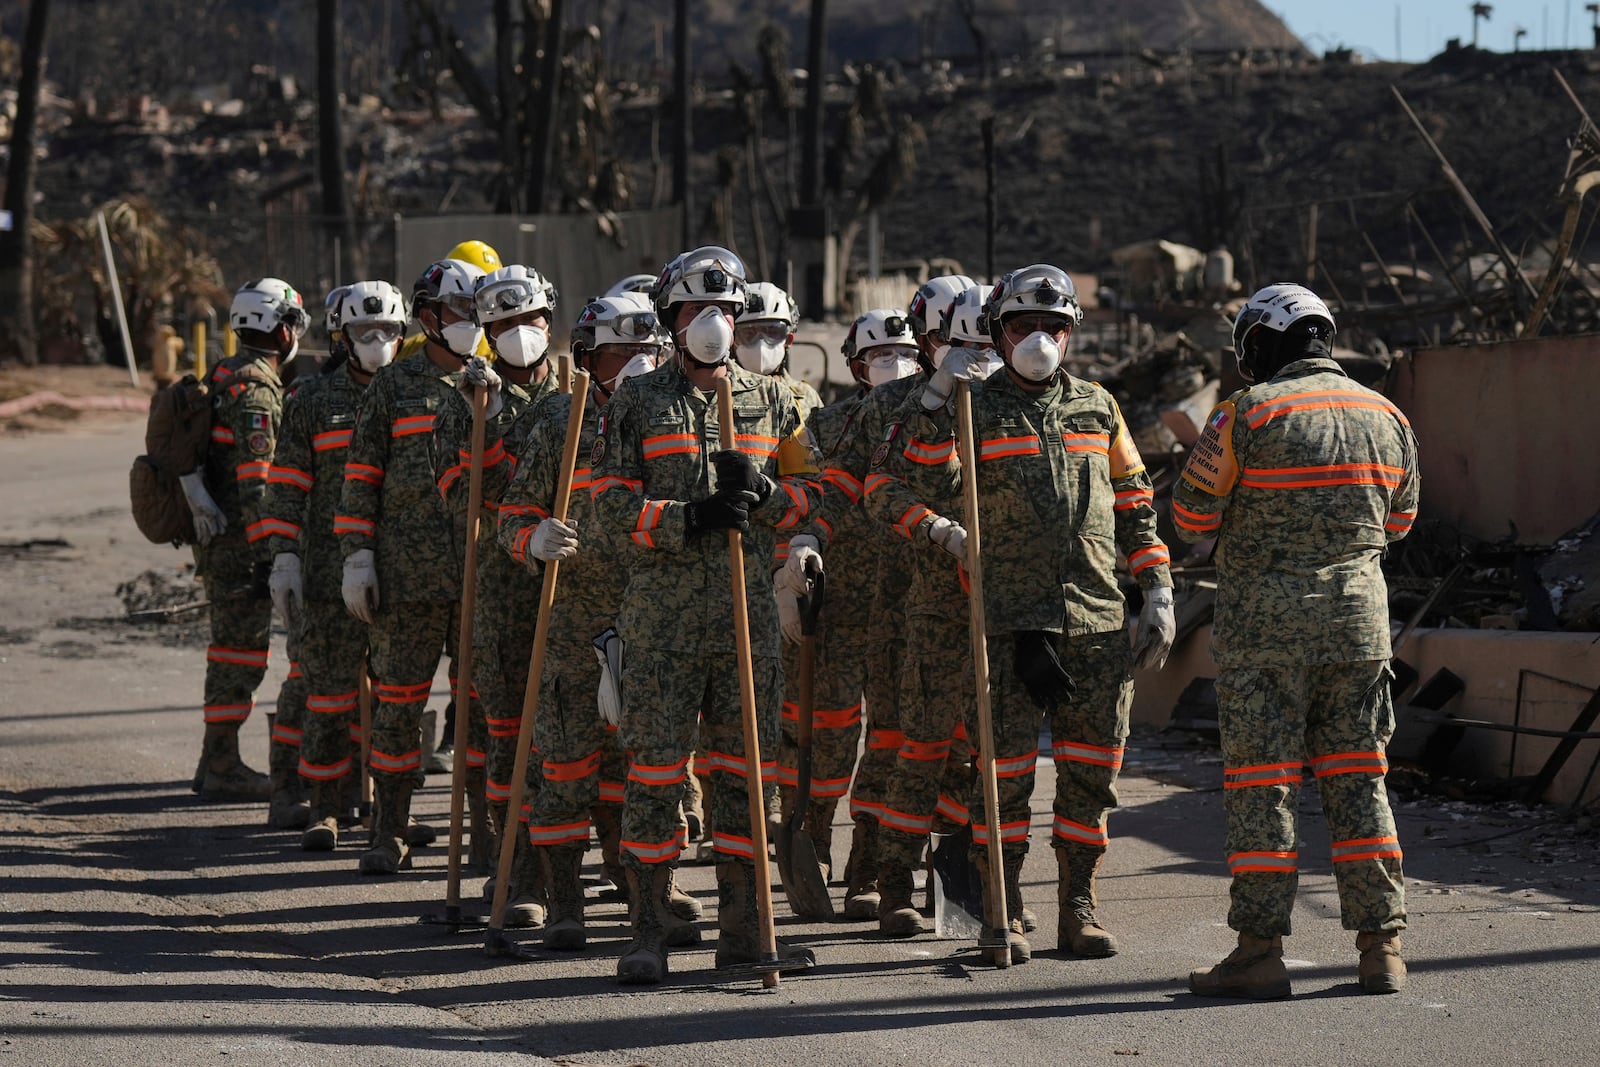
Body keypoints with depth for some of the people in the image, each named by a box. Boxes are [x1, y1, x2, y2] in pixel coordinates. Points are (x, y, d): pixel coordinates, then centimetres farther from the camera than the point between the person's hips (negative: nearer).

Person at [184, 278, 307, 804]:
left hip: (215, 536, 10)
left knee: (232, 644, 16)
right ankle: (223, 767, -4)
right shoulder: (257, 388, -16)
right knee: (243, 647, -6)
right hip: (241, 538, -10)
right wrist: (265, 553, -23)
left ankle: (217, 760, 22)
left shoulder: (225, 377, 15)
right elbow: (256, 479, -22)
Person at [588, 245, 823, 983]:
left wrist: (764, 492, -9)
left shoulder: (770, 402, 13)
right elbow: (612, 506, -3)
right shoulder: (636, 403, 4)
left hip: (749, 612, 3)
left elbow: (810, 497, 12)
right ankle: (648, 934, 1)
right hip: (661, 615, -3)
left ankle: (741, 928, 12)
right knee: (655, 772, -3)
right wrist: (688, 518, -17)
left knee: (744, 769, 6)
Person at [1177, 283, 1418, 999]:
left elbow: (1192, 517, -2)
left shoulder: (1248, 414, -9)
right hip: (1359, 618, 4)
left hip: (1265, 624, -4)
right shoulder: (1387, 417, 6)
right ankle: (1382, 947, 8)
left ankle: (1261, 952, -1)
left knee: (1260, 784, 0)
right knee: (1357, 780, 9)